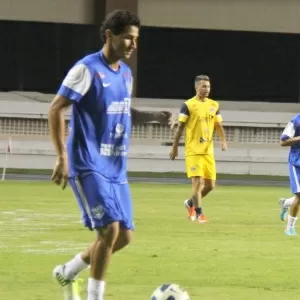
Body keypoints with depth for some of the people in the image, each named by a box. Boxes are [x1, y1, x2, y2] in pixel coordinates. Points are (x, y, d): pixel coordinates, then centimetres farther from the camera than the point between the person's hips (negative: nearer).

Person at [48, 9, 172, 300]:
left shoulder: (125, 73, 12)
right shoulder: (87, 69, -13)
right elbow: (55, 109, -13)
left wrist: (154, 116, 8)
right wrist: (62, 157, -18)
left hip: (116, 169, 8)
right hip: (89, 166, -8)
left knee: (124, 236, 6)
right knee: (110, 229, -18)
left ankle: (67, 273, 26)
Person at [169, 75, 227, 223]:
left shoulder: (214, 105, 10)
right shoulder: (188, 105, -5)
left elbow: (218, 126, 15)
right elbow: (180, 127, -2)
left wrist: (223, 141, -2)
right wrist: (174, 148, -3)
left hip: (208, 151, 5)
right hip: (193, 150, -5)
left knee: (210, 184, 6)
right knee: (197, 181, -10)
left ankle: (191, 203, 29)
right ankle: (198, 213, -1)